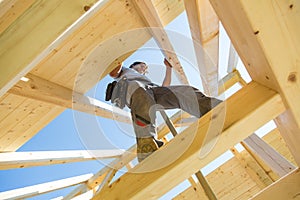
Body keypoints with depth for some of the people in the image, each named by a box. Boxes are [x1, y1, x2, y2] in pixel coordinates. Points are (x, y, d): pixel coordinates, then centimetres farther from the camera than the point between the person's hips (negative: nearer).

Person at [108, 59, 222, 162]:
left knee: (185, 92, -25)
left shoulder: (147, 80, 50)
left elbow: (164, 87, 39)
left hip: (153, 89, 4)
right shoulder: (124, 71, 41)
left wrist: (168, 68, 45)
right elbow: (112, 72, 18)